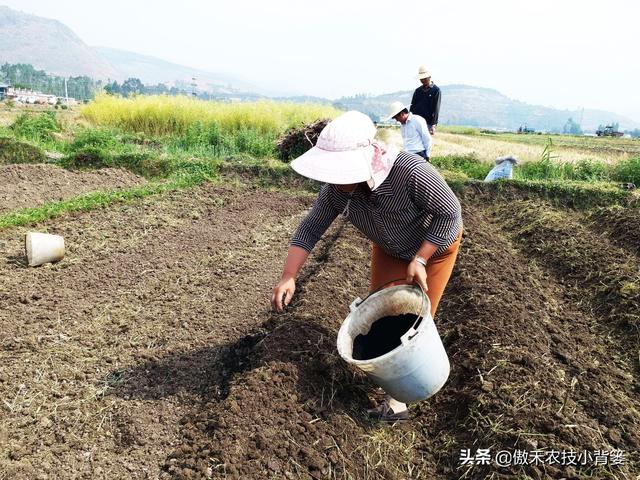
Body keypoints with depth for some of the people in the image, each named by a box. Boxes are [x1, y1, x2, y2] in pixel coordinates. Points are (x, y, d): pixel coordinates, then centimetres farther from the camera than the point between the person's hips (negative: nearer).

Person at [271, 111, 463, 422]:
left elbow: (450, 214, -28)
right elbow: (310, 228, -16)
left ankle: (399, 399, 10)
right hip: (390, 248, 5)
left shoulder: (413, 173, -42)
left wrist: (420, 260, -31)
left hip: (434, 244, -5)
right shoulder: (336, 188, -26)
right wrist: (288, 277, -25)